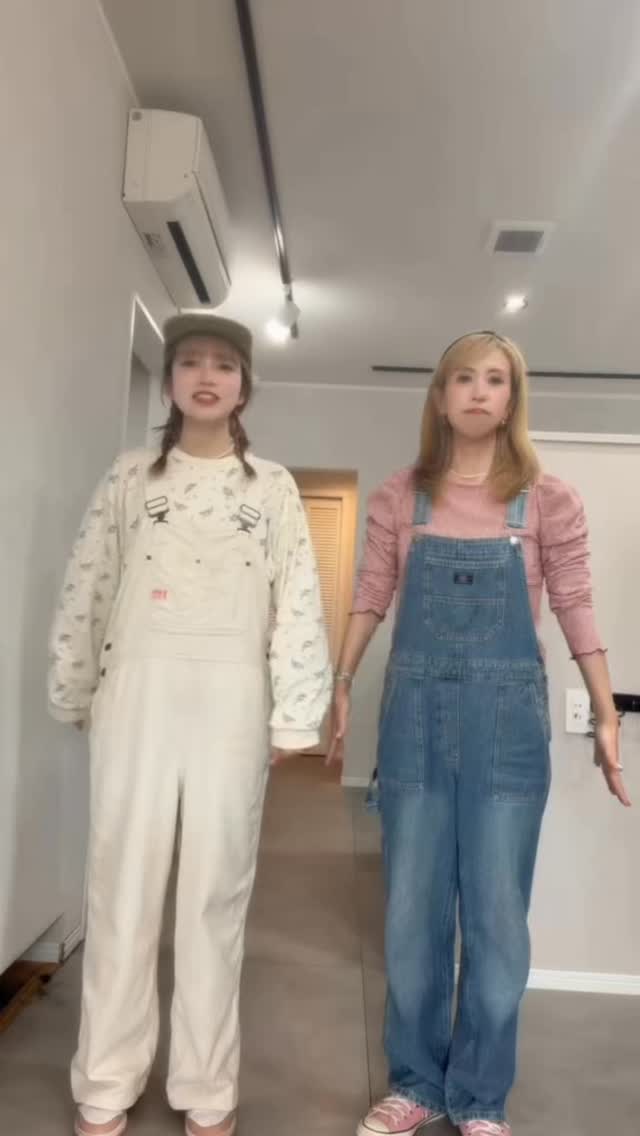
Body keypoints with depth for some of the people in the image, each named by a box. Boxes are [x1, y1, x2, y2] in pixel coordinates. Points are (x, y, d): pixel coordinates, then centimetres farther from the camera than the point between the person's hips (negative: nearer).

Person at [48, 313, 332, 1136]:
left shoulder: (272, 487, 7)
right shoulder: (130, 479, 10)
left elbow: (299, 602, 1)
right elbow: (85, 590, 9)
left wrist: (294, 714, -5)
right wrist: (73, 692, 7)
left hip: (231, 698, 0)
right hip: (138, 691, 1)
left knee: (217, 888, 6)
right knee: (122, 881, 6)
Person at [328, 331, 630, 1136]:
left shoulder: (548, 501, 1)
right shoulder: (400, 498, 4)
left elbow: (575, 608, 2)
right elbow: (370, 599, 6)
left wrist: (605, 715, 0)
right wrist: (340, 688, 4)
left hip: (507, 718, -1)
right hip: (415, 714, 1)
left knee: (497, 919, 9)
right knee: (412, 913, 12)